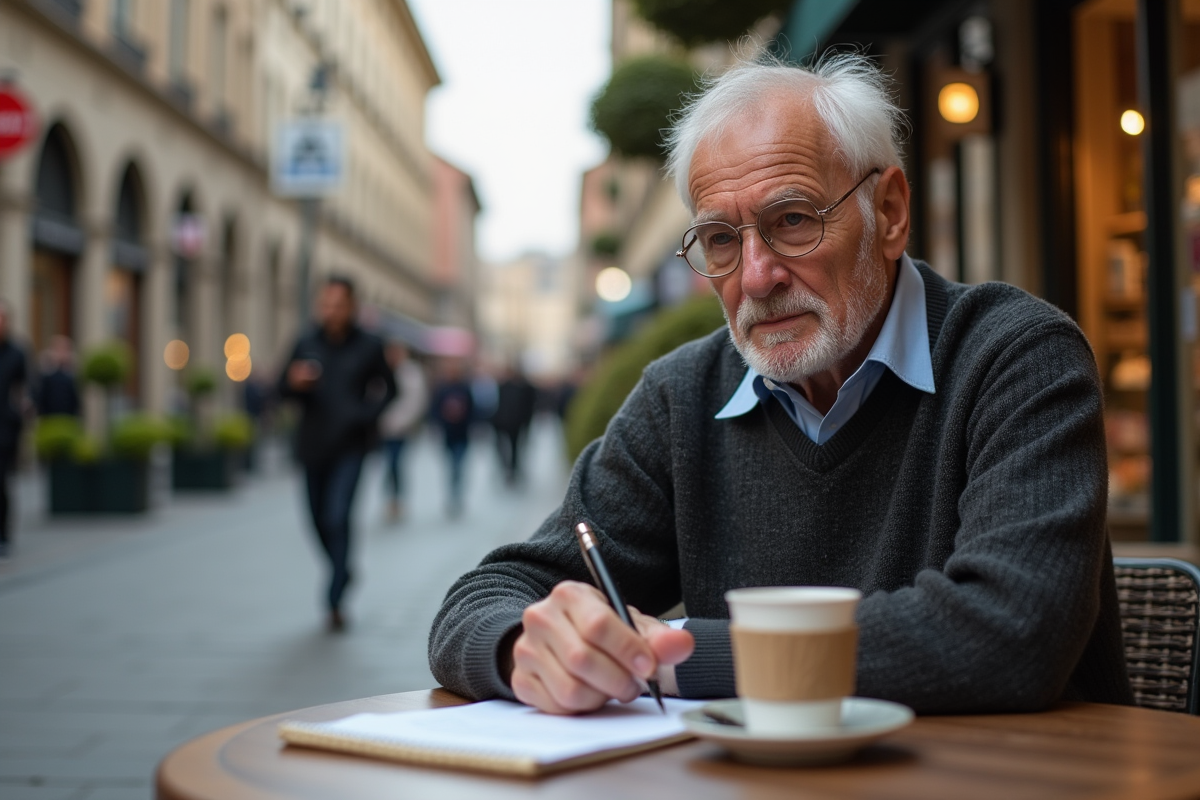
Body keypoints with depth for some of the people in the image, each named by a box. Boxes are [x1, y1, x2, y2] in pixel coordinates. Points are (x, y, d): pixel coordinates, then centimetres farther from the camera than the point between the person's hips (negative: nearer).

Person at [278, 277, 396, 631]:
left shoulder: (368, 346, -2)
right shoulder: (307, 344, 2)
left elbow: (388, 388, 8)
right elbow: (283, 389, 6)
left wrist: (368, 413, -9)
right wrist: (295, 382, -18)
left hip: (349, 446, -3)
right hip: (313, 445, 3)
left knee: (337, 517, -15)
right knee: (320, 519, 11)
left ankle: (335, 601, -9)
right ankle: (342, 571, 38)